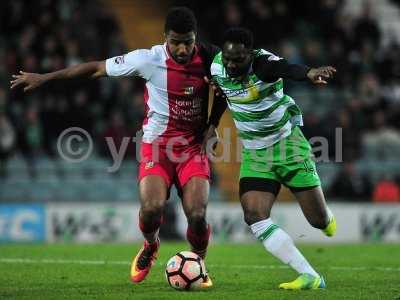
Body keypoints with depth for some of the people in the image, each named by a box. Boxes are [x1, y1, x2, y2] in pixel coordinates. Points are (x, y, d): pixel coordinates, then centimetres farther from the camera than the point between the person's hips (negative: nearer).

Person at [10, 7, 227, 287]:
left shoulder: (209, 57, -8)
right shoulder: (149, 59, -15)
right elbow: (97, 67, -5)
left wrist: (213, 124, 3)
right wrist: (44, 78, -1)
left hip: (194, 146, 1)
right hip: (157, 145, -1)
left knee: (197, 215, -15)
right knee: (152, 208, -22)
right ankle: (150, 246, 14)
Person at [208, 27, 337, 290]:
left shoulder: (263, 65, -25)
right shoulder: (217, 66, -8)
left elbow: (286, 68, -51)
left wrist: (309, 73, -70)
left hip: (288, 144, -4)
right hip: (254, 154, 4)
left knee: (319, 219, -2)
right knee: (254, 216, -17)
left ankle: (326, 218, 41)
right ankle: (310, 277, -14)